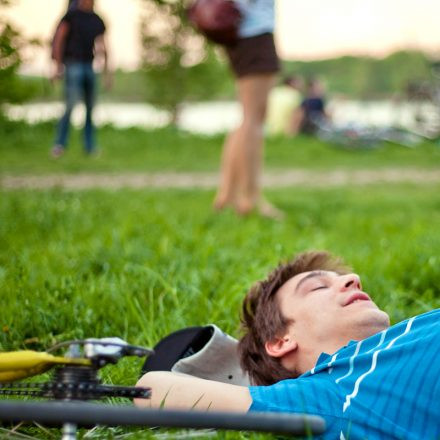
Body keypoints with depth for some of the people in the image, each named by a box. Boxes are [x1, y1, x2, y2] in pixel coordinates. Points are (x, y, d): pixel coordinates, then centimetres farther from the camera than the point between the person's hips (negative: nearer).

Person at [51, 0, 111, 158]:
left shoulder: (97, 21, 13)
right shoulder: (71, 15, -3)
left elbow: (102, 47, 17)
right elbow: (58, 40, -6)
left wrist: (107, 72, 12)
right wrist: (58, 67, -11)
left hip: (89, 67, 6)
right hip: (73, 66, -6)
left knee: (90, 109, 5)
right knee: (70, 106, -15)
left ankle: (90, 146, 11)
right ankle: (59, 145, -9)